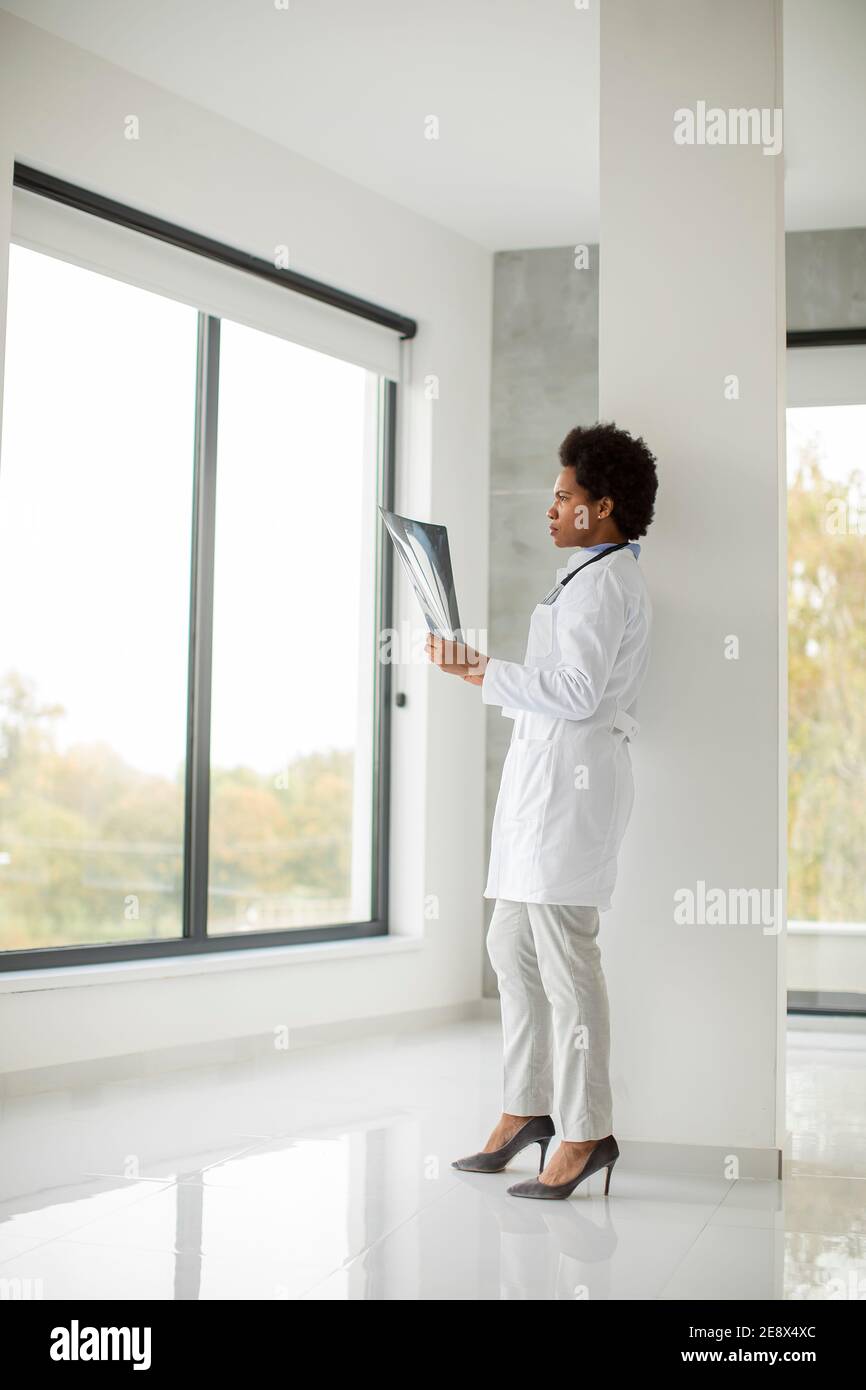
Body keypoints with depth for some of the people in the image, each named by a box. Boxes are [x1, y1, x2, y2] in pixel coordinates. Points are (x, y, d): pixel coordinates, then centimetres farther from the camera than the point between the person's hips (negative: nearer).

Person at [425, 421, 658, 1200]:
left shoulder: (603, 581, -10)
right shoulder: (594, 577, 22)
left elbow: (575, 693, -20)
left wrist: (482, 673, -15)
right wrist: (486, 672, 17)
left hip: (571, 777, -11)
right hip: (545, 777, 11)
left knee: (563, 955, -9)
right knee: (512, 946, 13)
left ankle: (586, 1132, -4)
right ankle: (525, 1109, 21)